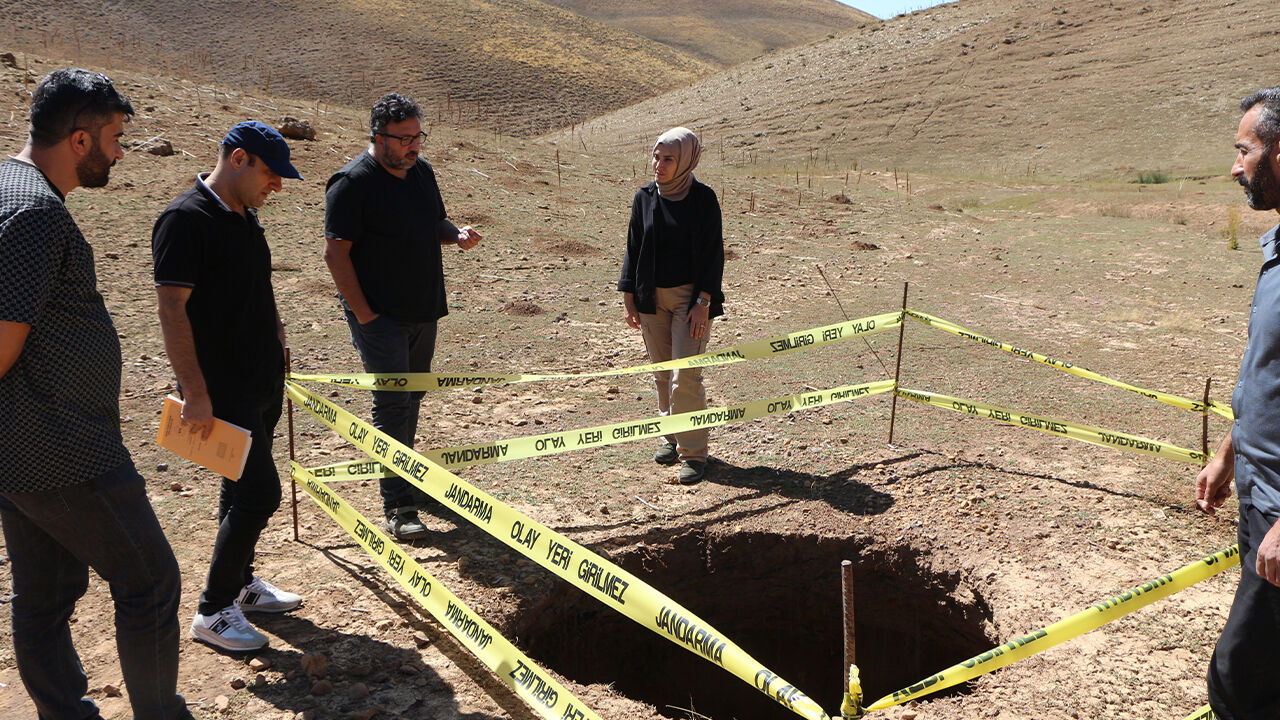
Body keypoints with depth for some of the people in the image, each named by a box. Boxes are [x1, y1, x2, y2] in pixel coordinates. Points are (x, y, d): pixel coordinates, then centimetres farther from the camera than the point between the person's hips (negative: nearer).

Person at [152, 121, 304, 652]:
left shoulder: (245, 216, 11)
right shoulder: (186, 219, -16)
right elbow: (172, 310, -20)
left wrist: (277, 344, 20)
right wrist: (195, 393, -23)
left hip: (262, 379, 9)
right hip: (224, 389, -9)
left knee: (244, 488, 18)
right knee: (259, 492, -8)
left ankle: (240, 583, 34)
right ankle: (212, 611, 7)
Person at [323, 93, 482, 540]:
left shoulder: (421, 171, 10)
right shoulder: (352, 182, -13)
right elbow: (336, 252, -15)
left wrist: (456, 234, -1)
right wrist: (363, 313, -17)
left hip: (423, 312, 7)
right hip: (380, 316, -7)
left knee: (412, 395, 16)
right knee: (393, 403, -8)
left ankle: (408, 482, 32)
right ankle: (398, 506, -3)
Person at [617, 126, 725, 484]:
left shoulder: (703, 198, -6)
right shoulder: (645, 198, 5)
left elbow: (713, 254, -6)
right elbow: (633, 249, 10)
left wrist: (703, 302, -12)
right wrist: (629, 297, 6)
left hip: (690, 298, -4)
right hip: (652, 299, 4)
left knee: (685, 377, -9)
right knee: (662, 375, 11)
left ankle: (693, 453, 1)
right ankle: (672, 437, 29)